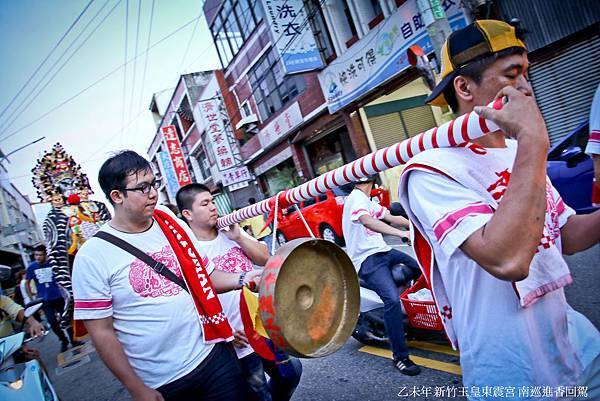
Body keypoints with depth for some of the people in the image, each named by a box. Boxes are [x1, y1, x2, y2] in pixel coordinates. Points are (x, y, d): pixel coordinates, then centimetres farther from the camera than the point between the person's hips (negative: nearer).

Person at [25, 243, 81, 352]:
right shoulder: (31, 267, -3)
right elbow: (27, 284, 7)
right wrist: (32, 299, 2)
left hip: (58, 297, -1)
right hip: (45, 301, 1)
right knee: (53, 322, 3)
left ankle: (73, 340, 19)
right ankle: (64, 341, 23)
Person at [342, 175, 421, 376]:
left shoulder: (367, 201, 21)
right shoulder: (357, 197, -11)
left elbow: (392, 218, 22)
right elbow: (368, 221, -29)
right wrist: (402, 233, -36)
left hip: (382, 251, 10)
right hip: (367, 259, -10)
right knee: (392, 299, -24)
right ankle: (400, 357, -14)